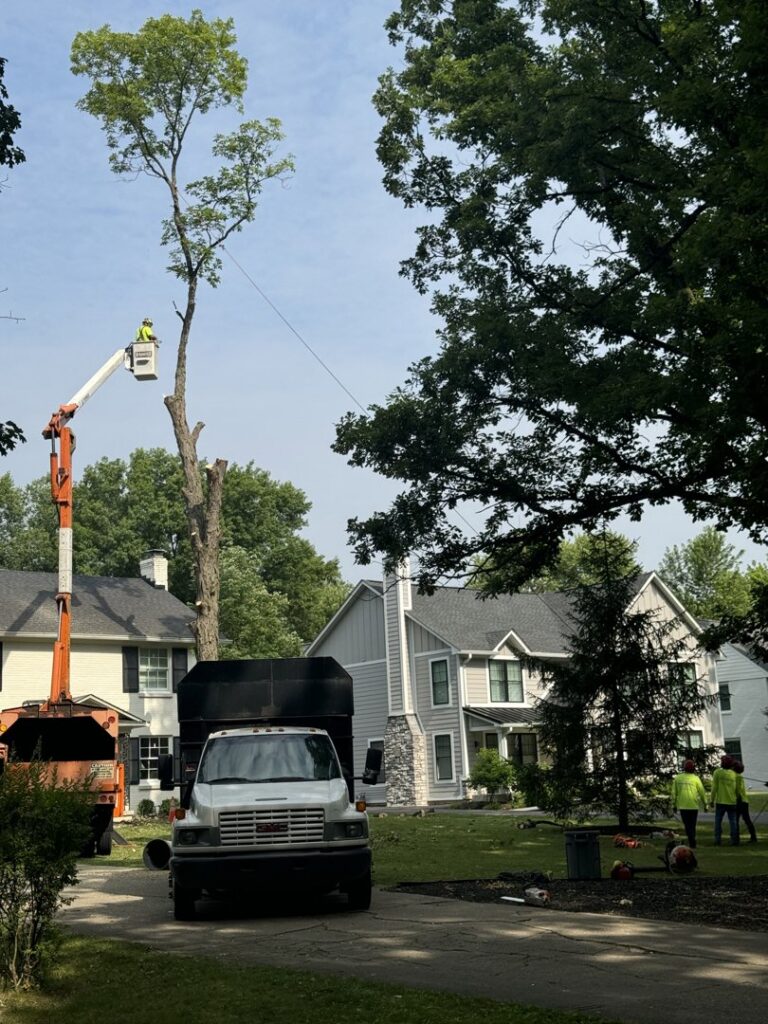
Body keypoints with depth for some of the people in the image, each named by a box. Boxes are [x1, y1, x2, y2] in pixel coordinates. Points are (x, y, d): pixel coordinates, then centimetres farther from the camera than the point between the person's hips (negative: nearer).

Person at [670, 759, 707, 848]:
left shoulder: (677, 778, 2)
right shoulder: (695, 778, -4)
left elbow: (674, 792, 4)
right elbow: (702, 792, -1)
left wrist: (674, 804, 12)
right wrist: (705, 804, 9)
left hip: (682, 806, 1)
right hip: (693, 805, -1)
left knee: (687, 825, 6)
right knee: (692, 825, 11)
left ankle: (692, 842, -8)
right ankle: (692, 844, 9)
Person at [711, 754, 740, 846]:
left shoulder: (717, 772, -6)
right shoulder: (734, 774, 3)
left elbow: (714, 787, -7)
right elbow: (736, 788, 4)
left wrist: (712, 800, -2)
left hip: (720, 801, -2)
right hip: (732, 801, 2)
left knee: (718, 821, 6)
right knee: (733, 821, 6)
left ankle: (717, 840, 2)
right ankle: (734, 840, 4)